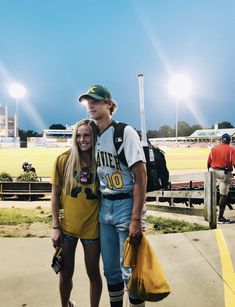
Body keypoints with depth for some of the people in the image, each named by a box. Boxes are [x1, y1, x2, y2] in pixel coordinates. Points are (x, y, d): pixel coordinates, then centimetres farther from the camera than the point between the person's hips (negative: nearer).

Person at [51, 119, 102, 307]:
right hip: (66, 227, 1)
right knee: (65, 273, 16)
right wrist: (55, 226, -4)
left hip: (92, 227, 0)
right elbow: (55, 195, -2)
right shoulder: (64, 160, -8)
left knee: (93, 272, 14)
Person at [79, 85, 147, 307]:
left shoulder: (125, 132, -10)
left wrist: (135, 220, -19)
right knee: (110, 269, 16)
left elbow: (140, 176, -14)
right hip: (104, 206, 6)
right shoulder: (94, 136, 10)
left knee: (129, 270, 1)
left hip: (126, 204, -6)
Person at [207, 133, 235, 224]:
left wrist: (210, 172, 21)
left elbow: (209, 162, 7)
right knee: (223, 195, 3)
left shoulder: (214, 148, 3)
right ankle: (220, 218, 9)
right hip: (224, 173, -4)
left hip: (213, 171, 4)